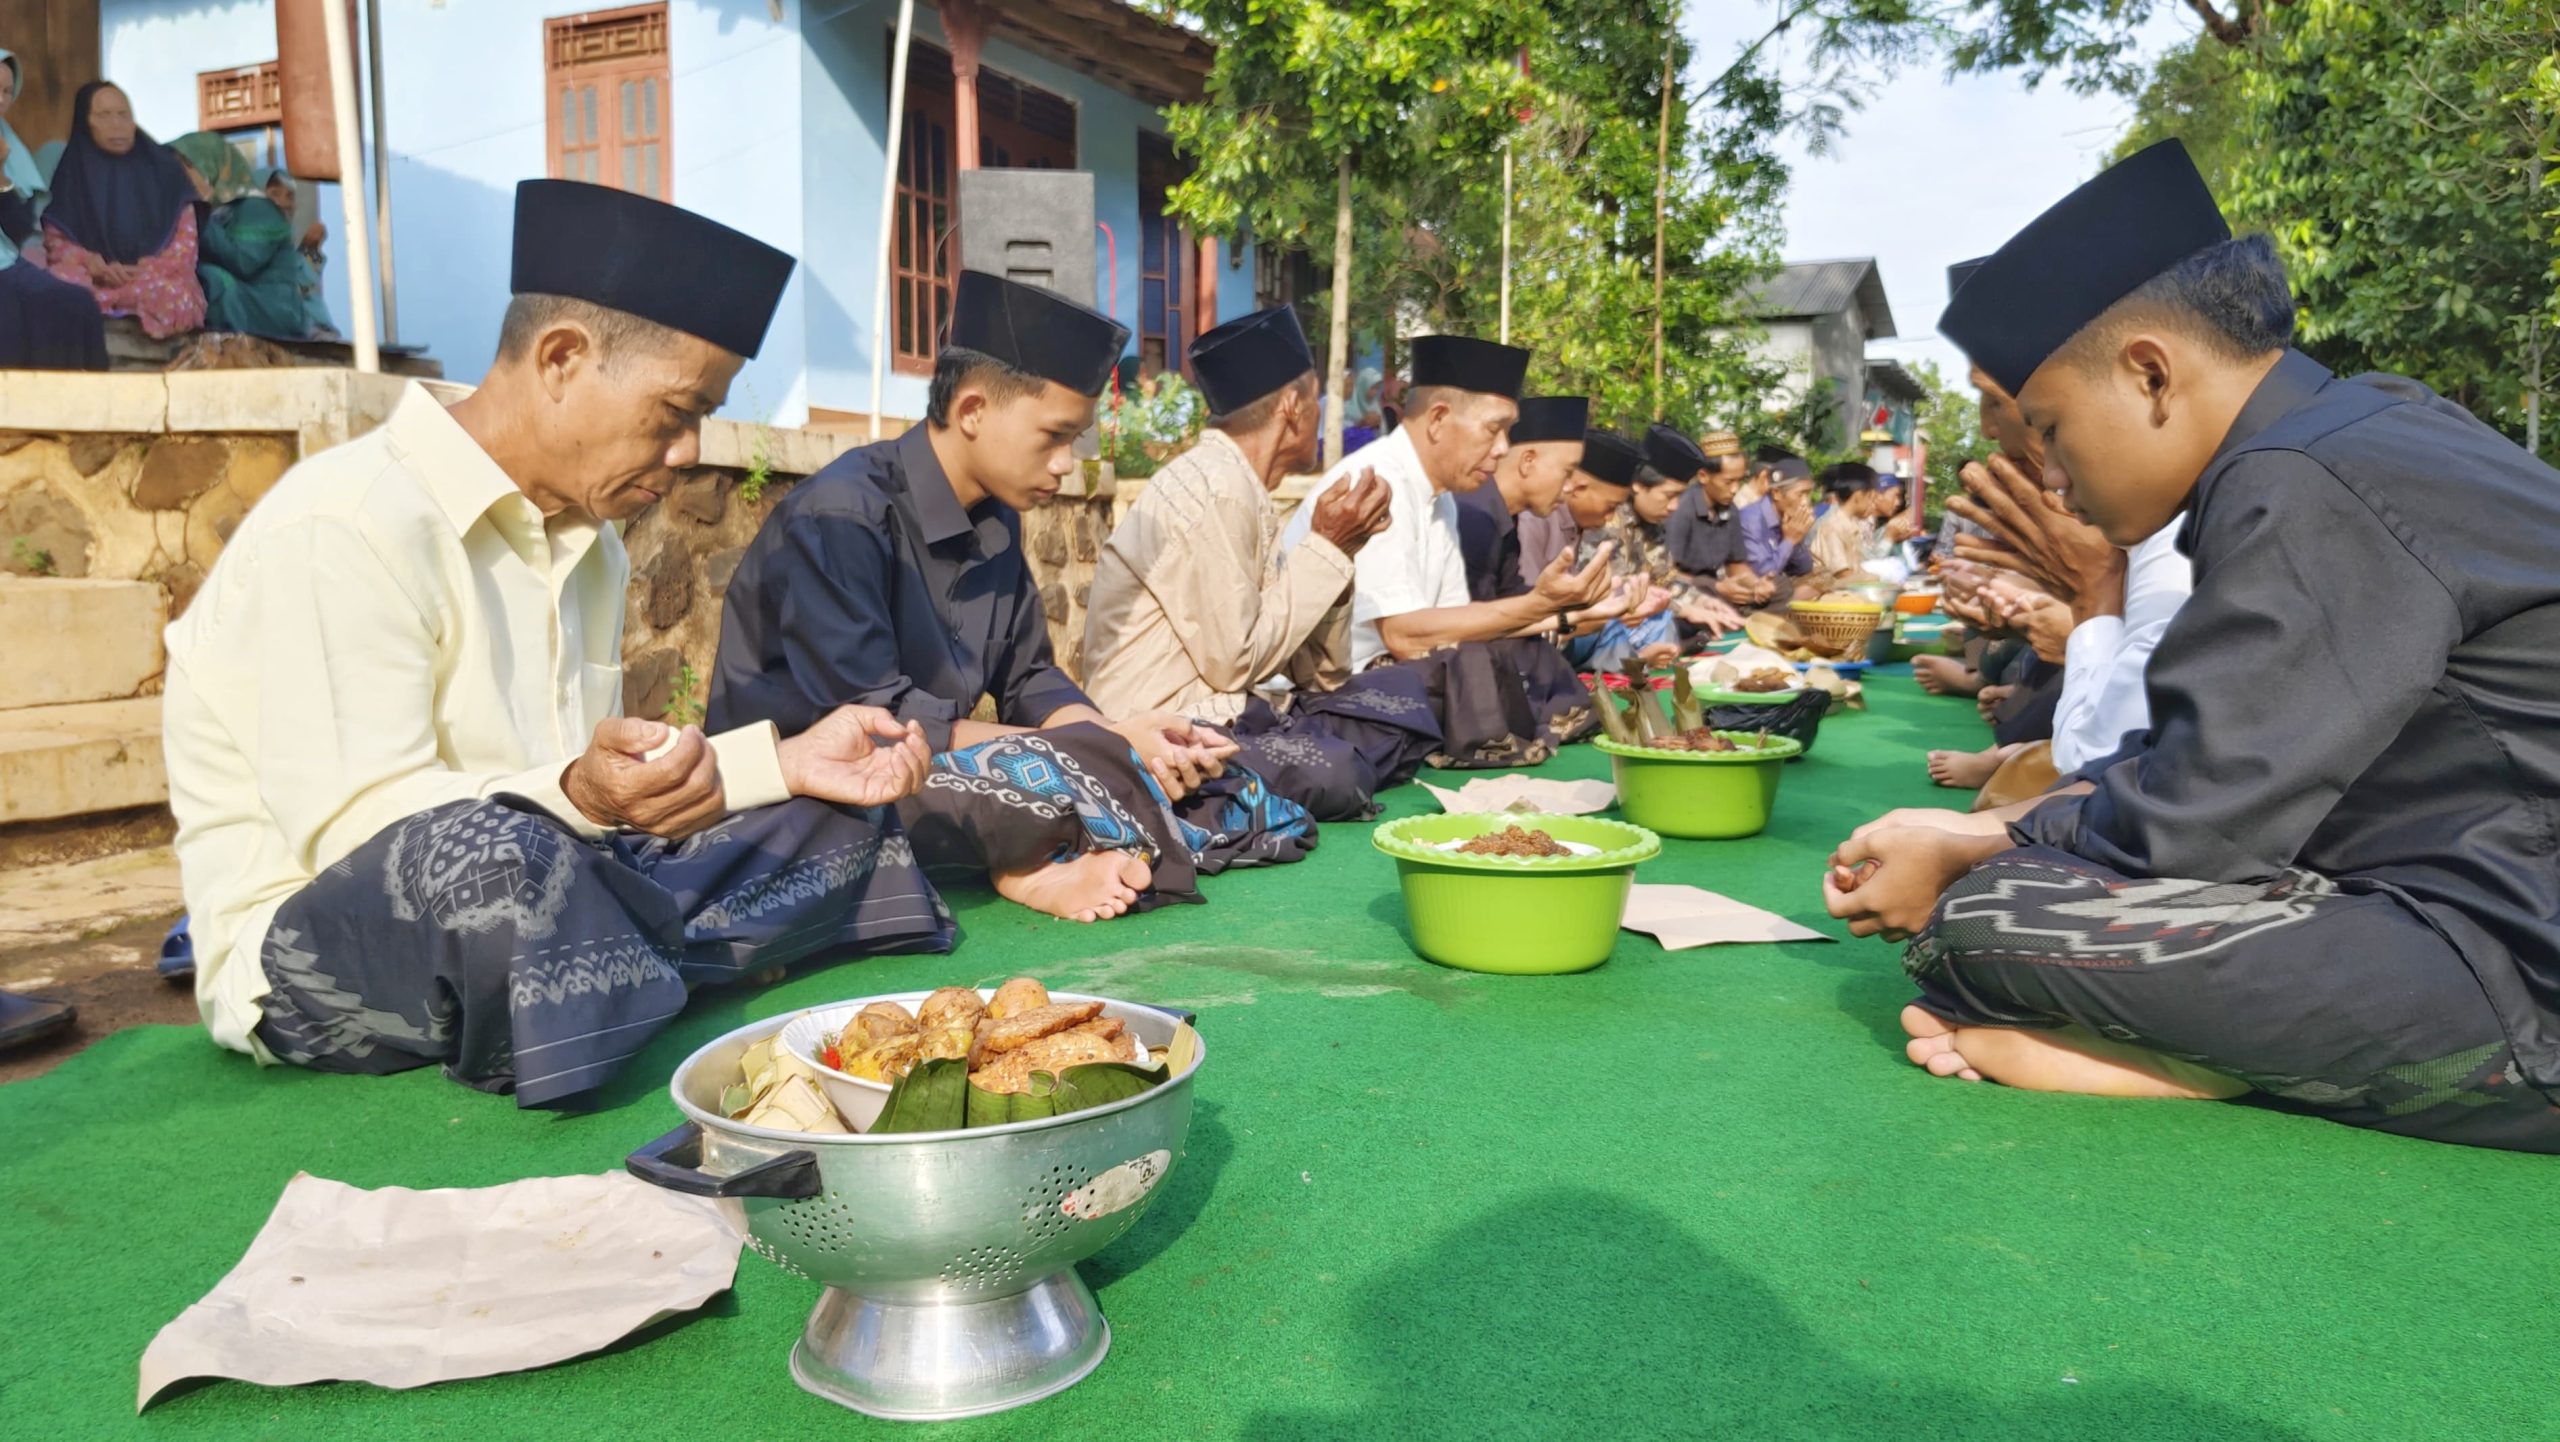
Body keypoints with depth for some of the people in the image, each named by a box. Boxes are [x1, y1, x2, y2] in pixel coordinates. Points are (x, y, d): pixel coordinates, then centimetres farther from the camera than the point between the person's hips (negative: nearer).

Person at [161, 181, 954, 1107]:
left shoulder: (585, 535, 12)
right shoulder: (344, 528, -18)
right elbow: (350, 829, -24)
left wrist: (785, 761, 1)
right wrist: (580, 797, -40)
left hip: (534, 891, 9)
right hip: (307, 952, -8)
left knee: (837, 817, 6)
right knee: (484, 851, -42)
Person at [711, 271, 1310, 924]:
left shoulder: (995, 518, 7)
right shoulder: (841, 517, -18)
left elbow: (1027, 680, 10)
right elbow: (868, 722, -24)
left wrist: (1117, 737, -13)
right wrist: (1100, 748, -24)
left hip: (930, 777, 8)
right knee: (1057, 777, -38)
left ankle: (1034, 863, -24)